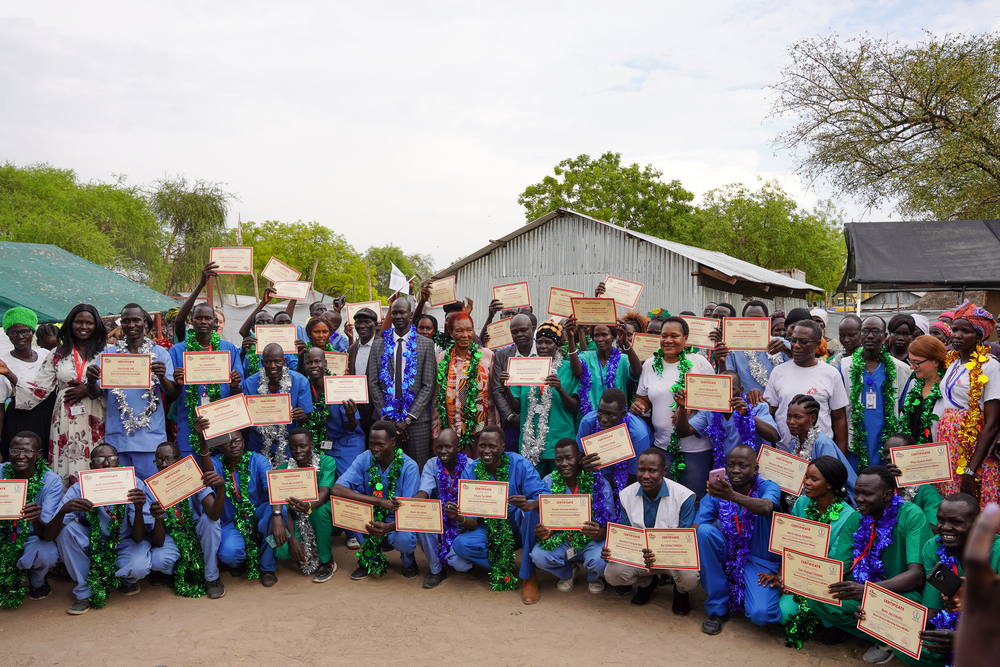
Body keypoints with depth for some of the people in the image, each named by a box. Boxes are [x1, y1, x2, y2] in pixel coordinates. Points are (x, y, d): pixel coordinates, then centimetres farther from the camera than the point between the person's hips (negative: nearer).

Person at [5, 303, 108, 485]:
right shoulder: (57, 354, 10)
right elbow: (39, 389, 6)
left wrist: (90, 390, -13)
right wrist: (8, 373, -2)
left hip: (94, 422, -2)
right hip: (65, 421, 2)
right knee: (65, 473, 1)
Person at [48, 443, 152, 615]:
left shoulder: (134, 485, -20)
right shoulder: (79, 489, -17)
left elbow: (138, 539, -23)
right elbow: (48, 536, -23)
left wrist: (138, 509, -42)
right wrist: (63, 510, -43)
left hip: (124, 544, -2)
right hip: (91, 546, 2)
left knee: (139, 567, -33)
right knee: (67, 528, -25)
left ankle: (127, 580, 8)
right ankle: (85, 592, -10)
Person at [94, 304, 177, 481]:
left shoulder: (160, 353, 6)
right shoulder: (109, 353, 11)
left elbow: (172, 393, -1)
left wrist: (162, 377, -23)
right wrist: (91, 380, -17)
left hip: (150, 435, -2)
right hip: (117, 435, 2)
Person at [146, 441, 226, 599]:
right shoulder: (151, 490, -17)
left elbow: (214, 514, -35)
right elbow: (158, 542, -22)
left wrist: (221, 487, -53)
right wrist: (157, 519, -43)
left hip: (198, 536, 0)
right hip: (172, 540, 0)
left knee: (209, 519, -31)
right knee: (157, 561, -32)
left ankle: (212, 578, -14)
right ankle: (182, 572, 5)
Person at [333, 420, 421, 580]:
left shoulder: (409, 467, -18)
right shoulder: (364, 459, -12)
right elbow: (337, 489, -25)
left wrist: (387, 527, -45)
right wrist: (381, 501, -33)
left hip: (397, 521, -3)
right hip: (371, 517, 3)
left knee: (403, 539, -36)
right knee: (350, 501, -25)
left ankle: (408, 561, 6)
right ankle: (369, 558, -4)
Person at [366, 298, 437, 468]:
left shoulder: (426, 345, 4)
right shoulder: (378, 345, 10)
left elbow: (428, 385, 0)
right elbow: (373, 384, 6)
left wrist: (409, 418, -8)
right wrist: (388, 418, -4)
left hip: (416, 420, -1)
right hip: (384, 418, 1)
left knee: (417, 470, -2)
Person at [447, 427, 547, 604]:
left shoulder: (519, 464, -16)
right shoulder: (470, 472, -10)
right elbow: (472, 524, -12)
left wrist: (531, 504, -49)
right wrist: (459, 518, -36)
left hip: (517, 528, -1)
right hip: (490, 532, 2)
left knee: (529, 510, -33)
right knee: (461, 544, -25)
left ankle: (528, 577, -18)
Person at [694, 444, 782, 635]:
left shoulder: (768, 488, -11)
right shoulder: (716, 493, -4)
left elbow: (765, 508, -36)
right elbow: (695, 530, -12)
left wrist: (733, 496, -55)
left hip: (760, 562, -3)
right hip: (726, 557, 3)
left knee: (760, 614, -29)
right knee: (705, 531, -27)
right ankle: (717, 608, -11)